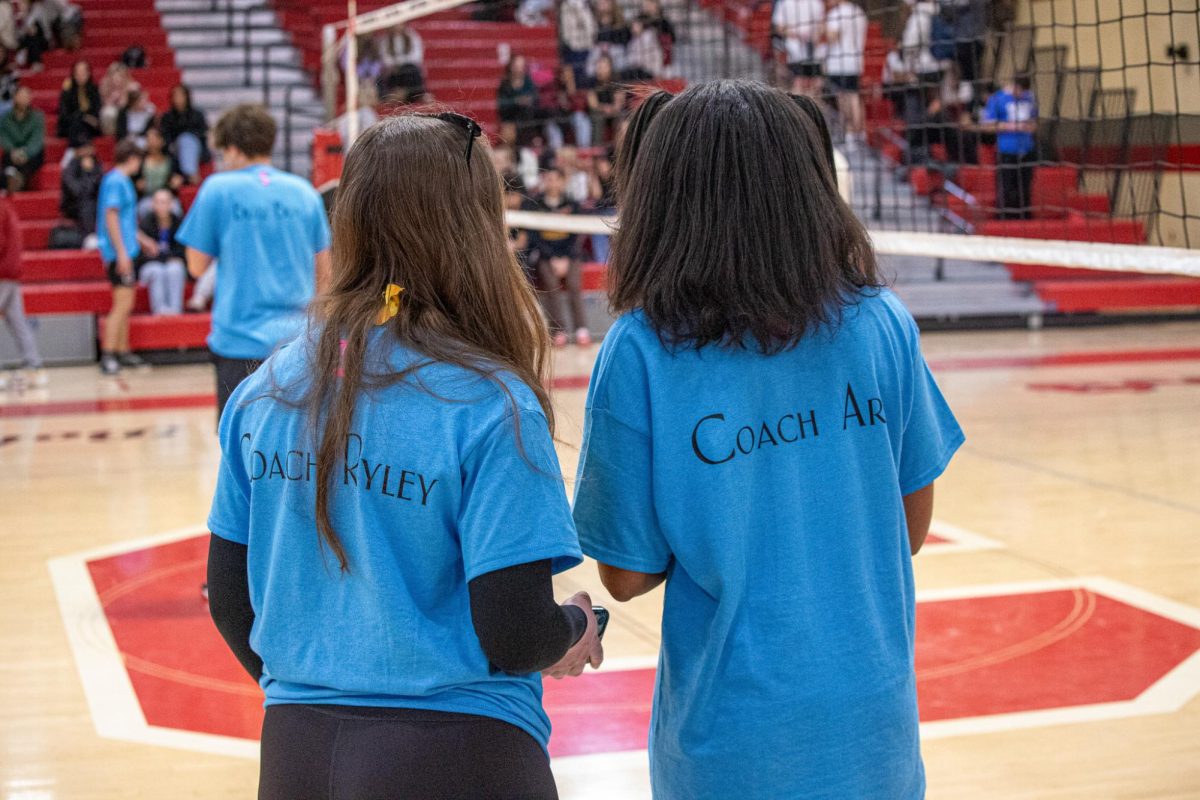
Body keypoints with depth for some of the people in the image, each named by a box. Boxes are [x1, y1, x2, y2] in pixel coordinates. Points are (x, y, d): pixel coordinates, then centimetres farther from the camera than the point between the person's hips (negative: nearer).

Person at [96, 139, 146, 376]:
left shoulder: (122, 180, 16)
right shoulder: (116, 180, -13)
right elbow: (111, 217, -19)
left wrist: (141, 240, 34)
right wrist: (121, 252, -22)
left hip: (127, 252, 10)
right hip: (120, 252, -10)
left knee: (126, 305, 14)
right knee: (122, 305, -11)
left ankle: (123, 351, 21)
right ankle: (107, 356, -9)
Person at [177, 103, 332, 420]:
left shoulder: (219, 189, -4)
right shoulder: (304, 191, 7)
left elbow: (197, 266, 3)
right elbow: (323, 273, 14)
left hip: (241, 342, -4)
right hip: (298, 339, 4)